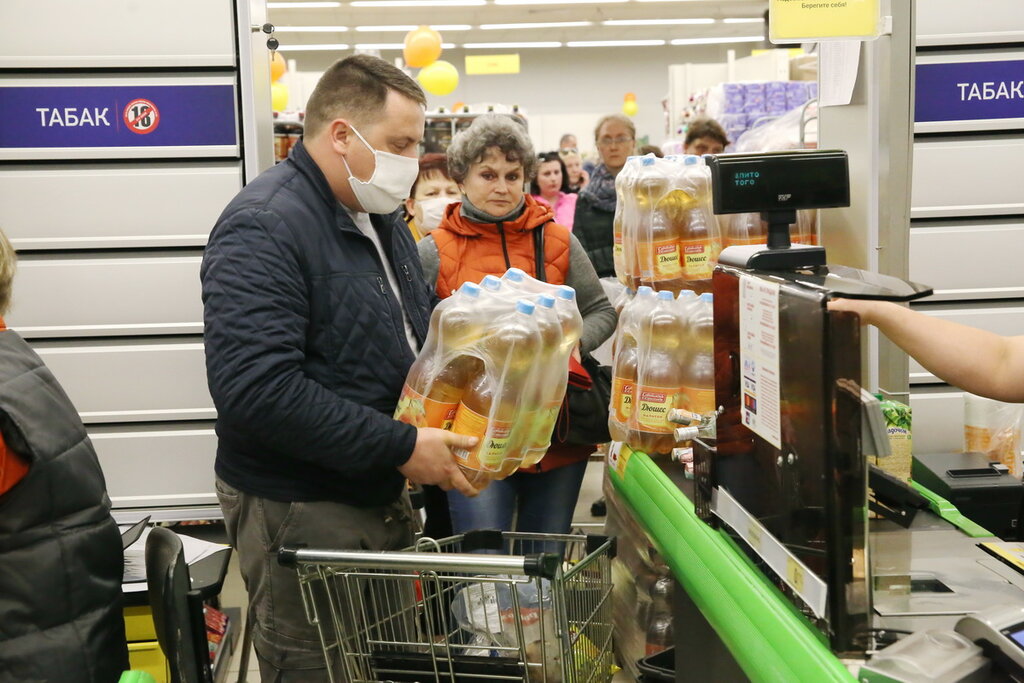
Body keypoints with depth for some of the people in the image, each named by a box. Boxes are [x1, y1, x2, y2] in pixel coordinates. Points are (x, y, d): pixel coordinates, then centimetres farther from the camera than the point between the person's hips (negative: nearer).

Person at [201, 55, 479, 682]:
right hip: (300, 513, -9)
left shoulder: (381, 218, 10)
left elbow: (424, 321, 25)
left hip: (383, 497, 9)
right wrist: (401, 447, -27)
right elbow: (255, 389, -31)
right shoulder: (264, 228, -21)